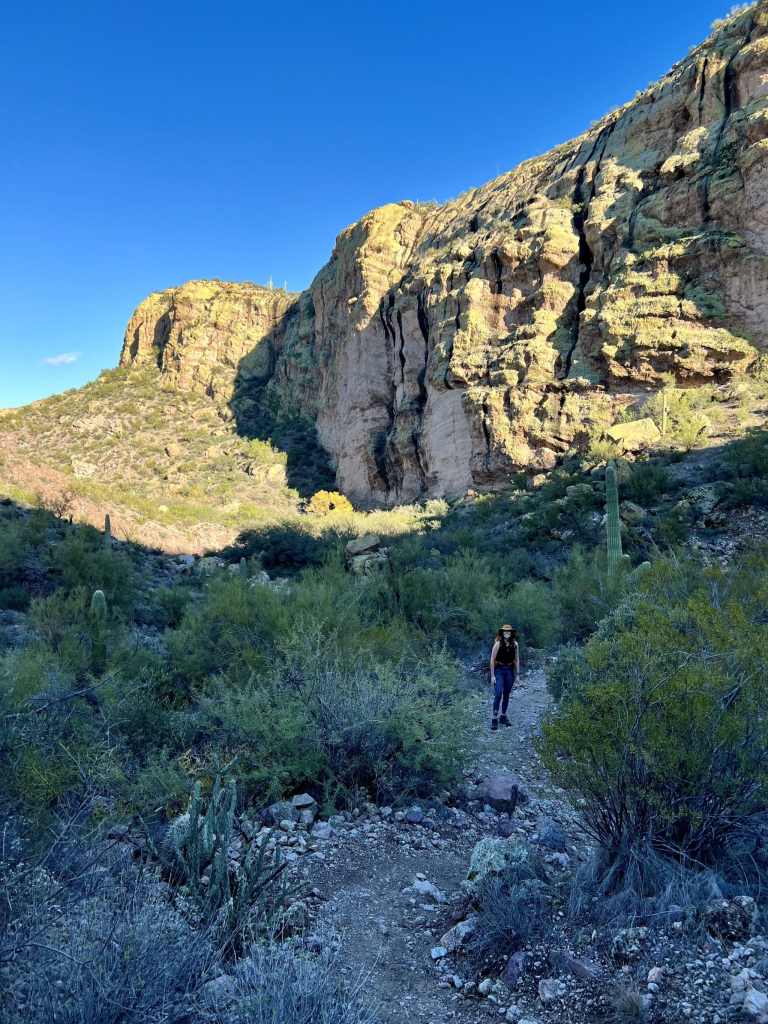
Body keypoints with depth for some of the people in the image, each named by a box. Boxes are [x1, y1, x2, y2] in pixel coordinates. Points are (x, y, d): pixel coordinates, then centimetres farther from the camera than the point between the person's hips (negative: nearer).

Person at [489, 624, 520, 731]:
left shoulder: (514, 644, 0)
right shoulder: (498, 644, -11)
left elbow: (517, 660, 9)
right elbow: (492, 659, -9)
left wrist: (517, 674, 8)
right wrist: (492, 675, -11)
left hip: (509, 671, 4)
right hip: (499, 670, -4)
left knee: (506, 695, 11)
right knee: (498, 694, -13)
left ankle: (503, 717, 24)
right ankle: (494, 719, -8)